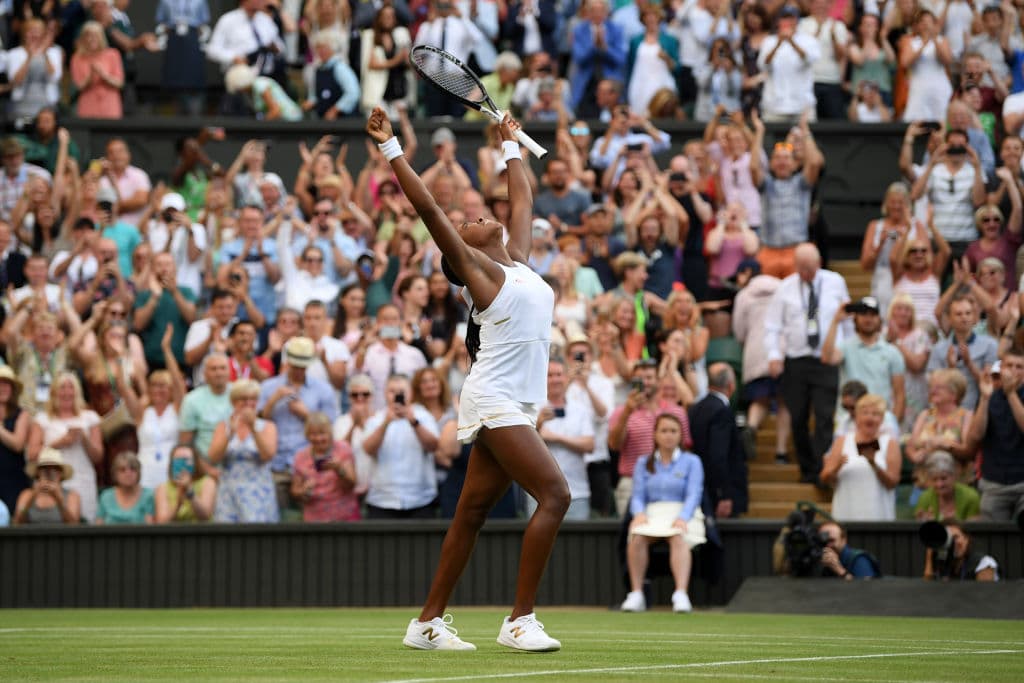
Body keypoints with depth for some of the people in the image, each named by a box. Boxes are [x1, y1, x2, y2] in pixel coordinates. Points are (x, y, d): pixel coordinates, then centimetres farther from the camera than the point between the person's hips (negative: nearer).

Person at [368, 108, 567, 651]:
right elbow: (427, 208, -7)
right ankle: (520, 620, -17)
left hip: (515, 406, 8)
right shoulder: (478, 269, -2)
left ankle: (428, 622, 11)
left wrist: (510, 143, 39)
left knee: (472, 511, 8)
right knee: (554, 495, -17)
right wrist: (389, 147, -7)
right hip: (495, 399, -8)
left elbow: (523, 199, 31)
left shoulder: (517, 259, 17)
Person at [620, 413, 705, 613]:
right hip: (652, 514, 2)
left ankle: (681, 594, -50)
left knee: (678, 536, -38)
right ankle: (636, 594, -32)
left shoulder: (691, 461, 12)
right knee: (637, 536, -34)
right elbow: (638, 495, 10)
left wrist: (682, 518, -21)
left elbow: (694, 495, -1)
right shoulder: (643, 463, 19)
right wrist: (639, 513, -14)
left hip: (683, 516, -2)